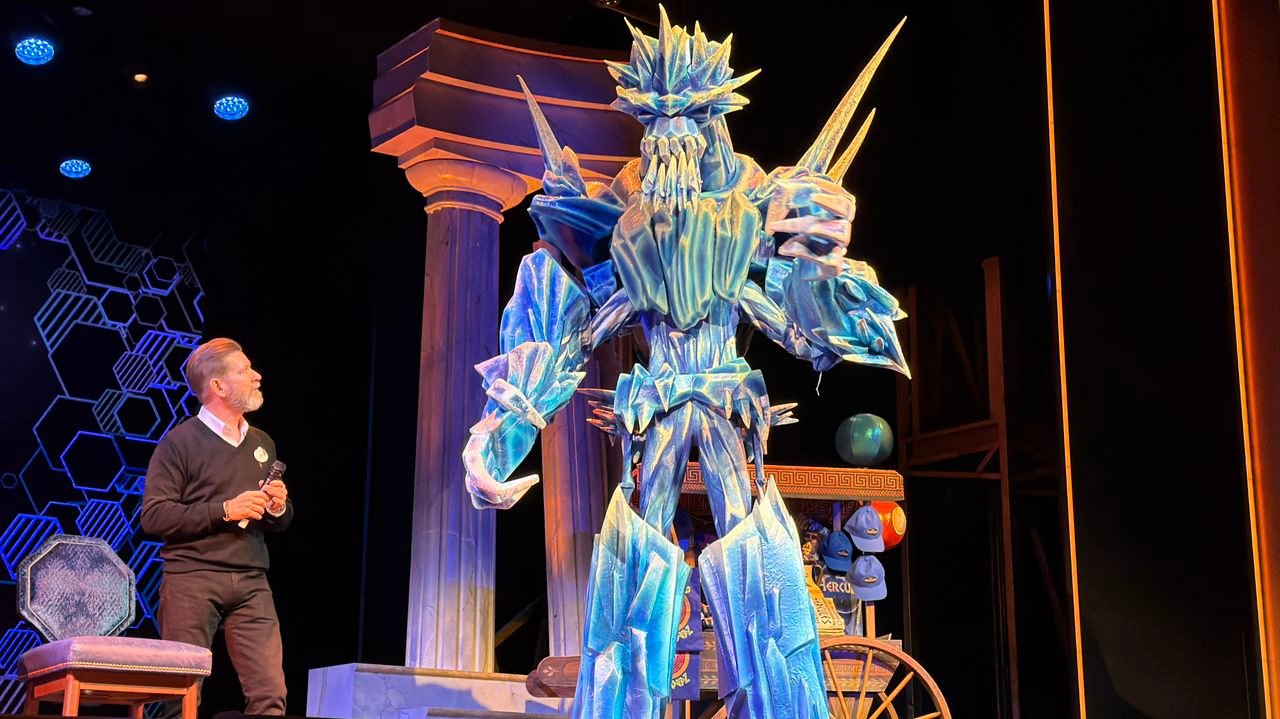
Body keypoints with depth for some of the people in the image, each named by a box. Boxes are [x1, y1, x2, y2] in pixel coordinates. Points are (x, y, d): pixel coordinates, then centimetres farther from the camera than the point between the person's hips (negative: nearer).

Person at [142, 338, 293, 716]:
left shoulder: (262, 443, 17)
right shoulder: (180, 441, -1)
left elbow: (280, 521, 25)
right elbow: (154, 517, -10)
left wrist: (280, 508, 1)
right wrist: (225, 511, -14)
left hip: (252, 583, 5)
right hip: (192, 578, -4)